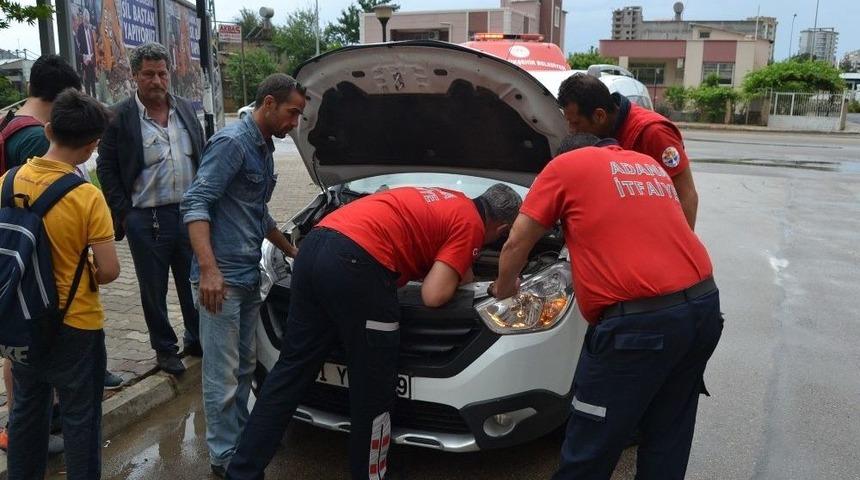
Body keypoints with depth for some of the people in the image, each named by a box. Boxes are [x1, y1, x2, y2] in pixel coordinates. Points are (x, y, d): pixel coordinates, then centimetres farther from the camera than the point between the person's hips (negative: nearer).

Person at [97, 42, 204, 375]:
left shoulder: (186, 110, 8)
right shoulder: (120, 117, -5)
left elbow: (202, 158, 14)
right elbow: (106, 168, -3)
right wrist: (123, 214, -8)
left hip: (190, 213, 4)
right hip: (146, 220, -3)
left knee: (195, 284, 14)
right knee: (154, 290, 8)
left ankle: (198, 340, 31)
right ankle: (164, 348, 24)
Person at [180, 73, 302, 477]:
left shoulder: (263, 149, 17)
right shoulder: (231, 143, -13)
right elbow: (195, 204, -21)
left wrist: (290, 249, 33)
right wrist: (209, 269, -30)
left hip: (249, 275, 10)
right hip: (222, 277, -9)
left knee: (245, 364, 18)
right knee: (223, 372, 0)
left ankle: (241, 434, 33)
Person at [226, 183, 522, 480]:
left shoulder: (442, 200, 29)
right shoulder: (471, 224, 5)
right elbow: (433, 295, -3)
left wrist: (455, 269, 46)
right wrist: (461, 278, 18)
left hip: (314, 245, 9)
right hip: (354, 264, -9)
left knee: (292, 369, 15)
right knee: (372, 389, 9)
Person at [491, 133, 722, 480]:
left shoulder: (565, 166, 6)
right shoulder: (651, 165, 24)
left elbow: (516, 245, 9)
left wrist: (504, 287, 26)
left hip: (640, 320, -7)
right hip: (705, 306, 8)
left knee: (588, 451, 8)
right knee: (667, 434, 21)